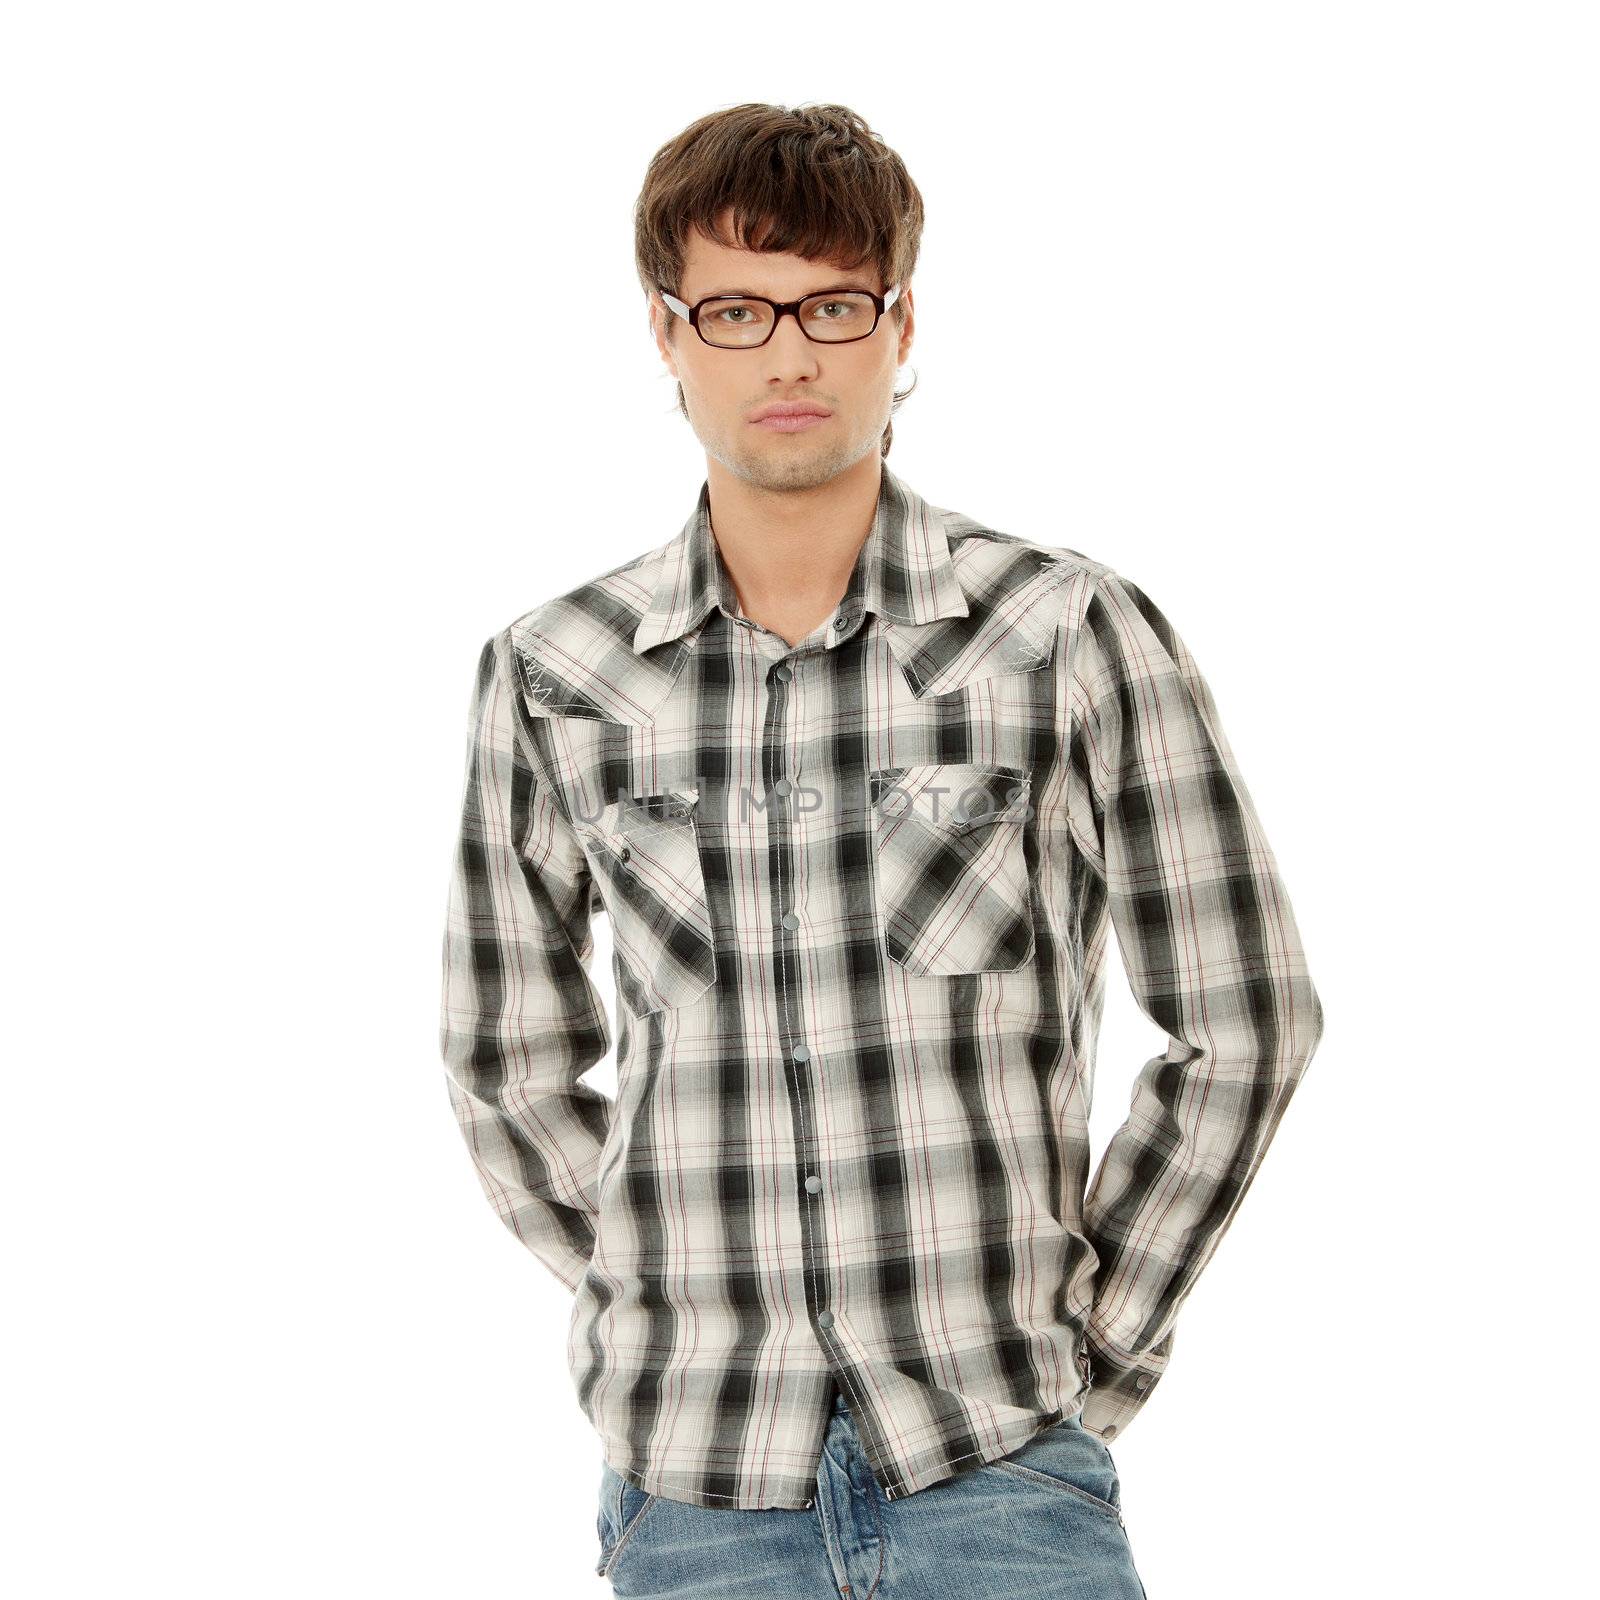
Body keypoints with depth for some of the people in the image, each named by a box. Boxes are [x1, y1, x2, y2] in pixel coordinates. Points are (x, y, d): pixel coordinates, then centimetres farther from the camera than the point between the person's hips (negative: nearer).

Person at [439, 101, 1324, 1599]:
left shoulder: (1073, 634, -4)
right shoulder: (550, 677, 1)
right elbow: (509, 1062, 12)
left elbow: (1243, 1023, 2)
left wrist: (1094, 1351, 2)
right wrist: (658, 1324, 7)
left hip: (1001, 1476, -1)